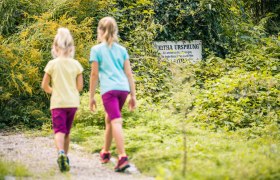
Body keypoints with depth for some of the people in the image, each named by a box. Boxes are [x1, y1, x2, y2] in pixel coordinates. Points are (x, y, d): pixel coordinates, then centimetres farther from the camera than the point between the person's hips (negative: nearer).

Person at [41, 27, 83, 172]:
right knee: (67, 131, 19)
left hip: (58, 102, -3)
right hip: (72, 102, 3)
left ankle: (61, 153, -36)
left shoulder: (52, 64, -5)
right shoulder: (76, 64, 0)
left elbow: (44, 85, -2)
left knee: (59, 131, -10)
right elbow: (80, 86, 2)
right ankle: (65, 157, 27)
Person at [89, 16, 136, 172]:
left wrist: (92, 96, 7)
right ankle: (106, 152, 36)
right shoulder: (122, 49, 15)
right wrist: (133, 95, 14)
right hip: (123, 89, 5)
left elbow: (94, 74, 2)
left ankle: (123, 158, -27)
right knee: (109, 119, 23)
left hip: (109, 89, -5)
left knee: (116, 122, -14)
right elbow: (129, 73, 12)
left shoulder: (97, 50, 4)